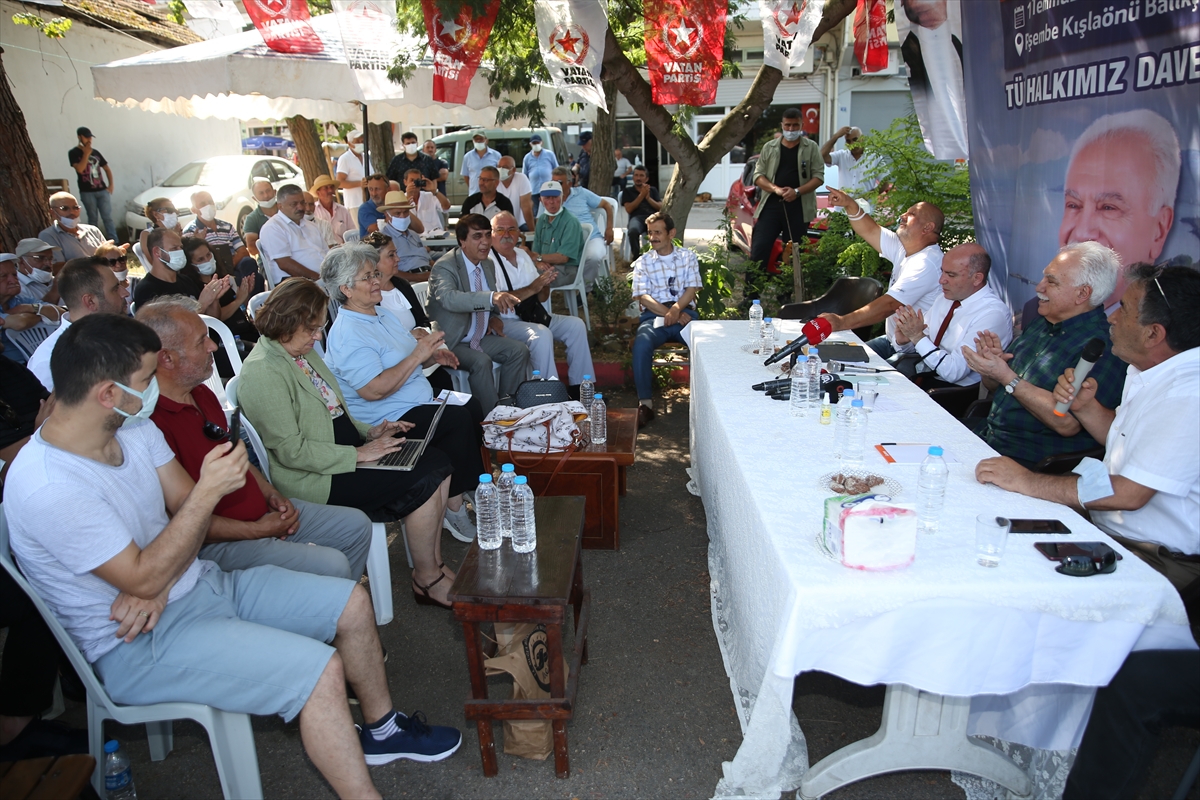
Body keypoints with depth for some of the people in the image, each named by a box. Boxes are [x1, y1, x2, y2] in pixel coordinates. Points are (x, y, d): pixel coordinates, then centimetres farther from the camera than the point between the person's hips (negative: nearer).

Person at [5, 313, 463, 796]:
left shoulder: (133, 429, -1)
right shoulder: (46, 488, -27)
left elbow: (184, 506, 2)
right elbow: (143, 578, -25)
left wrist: (158, 584, -15)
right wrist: (209, 491, -27)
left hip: (197, 583, 9)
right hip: (139, 645, -8)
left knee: (352, 602, 4)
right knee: (321, 669, -24)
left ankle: (382, 730, 25)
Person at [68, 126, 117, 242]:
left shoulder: (95, 152, 12)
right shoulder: (74, 153, -1)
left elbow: (107, 168, 17)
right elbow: (80, 169, -15)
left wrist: (111, 185, 5)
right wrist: (86, 154, -11)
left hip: (102, 190, 3)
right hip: (87, 192, -3)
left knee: (108, 218, -1)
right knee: (93, 219, 4)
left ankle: (114, 242, -3)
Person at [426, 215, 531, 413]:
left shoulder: (488, 264, 6)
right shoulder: (444, 267, -19)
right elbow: (449, 298, -41)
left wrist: (494, 317, -1)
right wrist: (491, 297, -56)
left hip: (480, 337, 7)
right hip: (451, 342, -7)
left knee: (519, 351, -7)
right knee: (481, 361, -30)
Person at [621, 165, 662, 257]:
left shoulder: (653, 190, 28)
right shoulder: (628, 191, 22)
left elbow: (660, 207, 15)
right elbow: (629, 209, 5)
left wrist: (648, 198, 0)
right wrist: (642, 195, 0)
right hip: (637, 217, -1)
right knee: (633, 231, -41)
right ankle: (636, 256, -24)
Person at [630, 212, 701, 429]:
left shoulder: (688, 256, 16)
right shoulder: (643, 262, 14)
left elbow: (691, 289, 3)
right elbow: (644, 297, 2)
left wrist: (677, 309, -17)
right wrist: (669, 314, -13)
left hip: (685, 312, 1)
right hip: (654, 315, 0)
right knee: (641, 344, -34)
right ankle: (645, 403, -27)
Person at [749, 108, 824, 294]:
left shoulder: (811, 148, 7)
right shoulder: (769, 147, 12)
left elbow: (819, 176, 2)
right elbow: (758, 174, 8)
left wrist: (797, 191, -14)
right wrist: (775, 189, -11)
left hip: (799, 208, -1)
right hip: (771, 205, 1)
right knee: (758, 249, -7)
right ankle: (750, 295, -3)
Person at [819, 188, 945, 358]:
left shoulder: (927, 263, -22)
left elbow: (889, 304, -32)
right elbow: (870, 231, 12)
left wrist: (842, 322, -41)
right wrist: (850, 205, -6)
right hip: (892, 341, 9)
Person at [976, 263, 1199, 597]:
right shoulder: (1147, 370, 6)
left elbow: (1129, 494, -28)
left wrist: (1027, 481, -23)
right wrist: (1085, 406, 0)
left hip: (1158, 557, -9)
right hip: (1108, 524, 9)